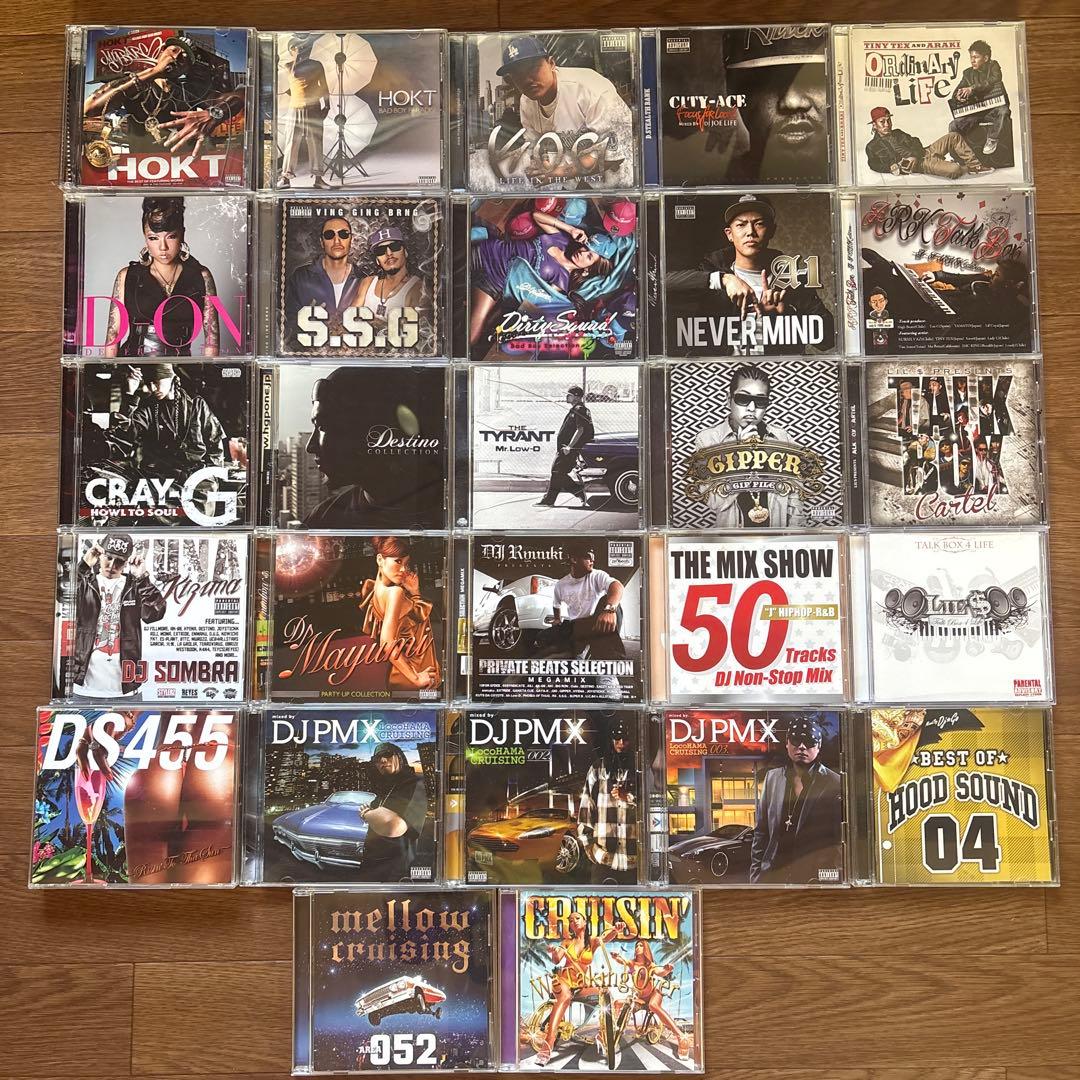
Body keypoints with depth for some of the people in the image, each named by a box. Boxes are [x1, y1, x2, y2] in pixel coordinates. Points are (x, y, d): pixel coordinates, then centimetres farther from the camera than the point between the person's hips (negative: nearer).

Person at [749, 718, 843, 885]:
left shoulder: (835, 784, -2)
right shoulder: (772, 777, 10)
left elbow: (841, 840, -2)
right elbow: (761, 832, 12)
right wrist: (755, 875, 8)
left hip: (816, 877, -3)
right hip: (772, 876, 3)